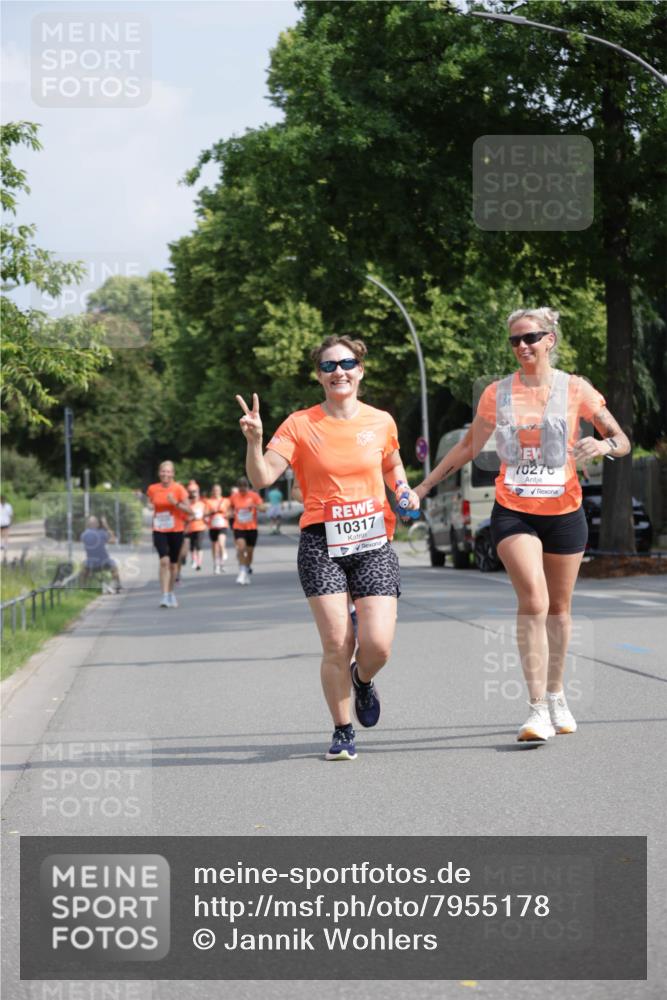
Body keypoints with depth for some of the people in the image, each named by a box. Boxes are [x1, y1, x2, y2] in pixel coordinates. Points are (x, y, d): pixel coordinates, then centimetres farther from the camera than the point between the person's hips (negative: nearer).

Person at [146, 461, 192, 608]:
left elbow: (189, 510, -11)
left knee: (173, 563, 11)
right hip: (159, 531, 0)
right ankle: (164, 596, -19)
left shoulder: (178, 489, -7)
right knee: (164, 561, -18)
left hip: (176, 530, 0)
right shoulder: (152, 489, 1)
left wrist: (176, 503, -23)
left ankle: (171, 593, 30)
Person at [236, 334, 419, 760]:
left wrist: (405, 491, 6)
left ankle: (363, 679, 27)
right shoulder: (301, 425, -1)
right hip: (321, 544, -1)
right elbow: (262, 478, -8)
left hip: (374, 543, 2)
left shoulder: (381, 421, 7)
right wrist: (255, 441, -25)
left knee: (378, 645, -11)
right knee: (336, 646, -8)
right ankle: (343, 733, 12)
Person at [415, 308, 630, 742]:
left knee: (558, 607, 11)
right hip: (513, 511, -1)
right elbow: (469, 447, 15)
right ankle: (538, 709, -19)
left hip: (564, 511, 1)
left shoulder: (575, 389, 0)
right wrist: (424, 486, 13)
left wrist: (603, 446, -21)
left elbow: (622, 441, 2)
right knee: (533, 601, -18)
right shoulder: (497, 394, 4)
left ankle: (556, 696, 31)